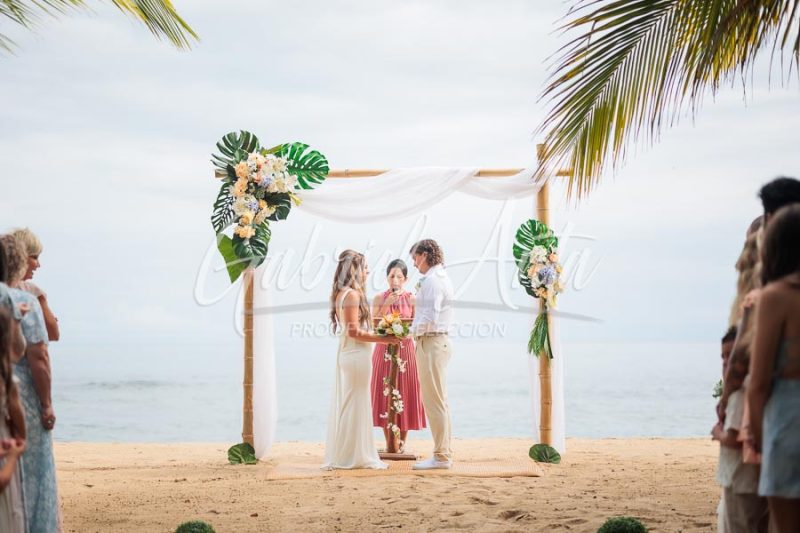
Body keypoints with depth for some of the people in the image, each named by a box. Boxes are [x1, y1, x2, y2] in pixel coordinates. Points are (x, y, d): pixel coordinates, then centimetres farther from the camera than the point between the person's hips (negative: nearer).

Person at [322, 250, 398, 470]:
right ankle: (354, 456, 3)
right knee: (355, 406, -3)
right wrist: (382, 339, -16)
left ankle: (340, 456, 18)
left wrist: (379, 333, 17)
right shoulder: (352, 294, -15)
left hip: (347, 355, 10)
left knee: (345, 406, 12)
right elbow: (354, 331, -19)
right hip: (356, 356, -10)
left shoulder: (342, 294, 14)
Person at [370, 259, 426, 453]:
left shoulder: (411, 299, 3)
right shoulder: (379, 299, 4)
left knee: (405, 393, 1)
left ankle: (403, 441, 10)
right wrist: (386, 304, -13)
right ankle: (388, 442, 9)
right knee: (384, 393, 1)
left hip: (405, 349, 0)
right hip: (384, 349, 0)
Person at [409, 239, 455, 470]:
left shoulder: (432, 280, -15)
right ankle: (444, 453, 19)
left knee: (434, 401, -7)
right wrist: (416, 328, 13)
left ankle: (441, 456, -4)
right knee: (439, 400, 14)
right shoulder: (442, 278, 16)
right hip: (440, 340, 10)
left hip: (431, 342, -10)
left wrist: (413, 330, -8)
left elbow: (430, 317, -22)